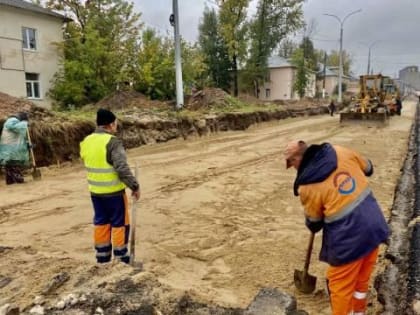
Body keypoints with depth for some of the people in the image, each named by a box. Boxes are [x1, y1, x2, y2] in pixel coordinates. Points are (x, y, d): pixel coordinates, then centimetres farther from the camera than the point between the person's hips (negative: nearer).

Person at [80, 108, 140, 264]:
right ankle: (121, 257, 15)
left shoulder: (86, 141, 5)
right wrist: (135, 186, -15)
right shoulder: (113, 142, -20)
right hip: (114, 192, -7)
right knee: (119, 223, 6)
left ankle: (102, 256, 25)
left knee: (100, 222, 16)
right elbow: (122, 169, -23)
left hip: (95, 191, 7)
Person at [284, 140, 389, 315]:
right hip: (374, 226, 7)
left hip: (349, 238, -7)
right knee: (362, 278, 27)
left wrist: (314, 227, 23)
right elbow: (367, 168, 15)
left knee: (340, 285, 15)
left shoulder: (307, 185, -15)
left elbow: (313, 223, 1)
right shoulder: (340, 152, -3)